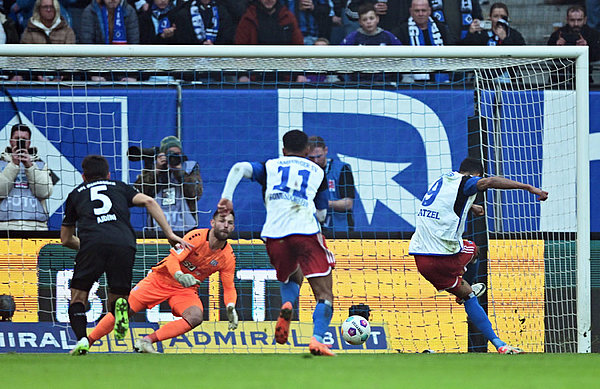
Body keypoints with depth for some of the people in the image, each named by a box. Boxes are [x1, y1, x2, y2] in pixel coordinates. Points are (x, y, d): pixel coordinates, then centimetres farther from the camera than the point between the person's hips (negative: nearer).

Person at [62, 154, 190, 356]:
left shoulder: (76, 194, 32)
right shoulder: (120, 188, 31)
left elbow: (66, 239, 37)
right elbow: (148, 201, 13)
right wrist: (170, 234, 11)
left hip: (93, 243, -1)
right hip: (124, 244, 1)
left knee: (78, 297, 13)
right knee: (117, 297, 15)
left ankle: (81, 339, -12)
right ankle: (119, 307, -21)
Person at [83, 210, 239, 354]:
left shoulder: (228, 257, -8)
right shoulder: (196, 237, -19)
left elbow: (229, 288, 0)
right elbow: (173, 259, -23)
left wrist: (230, 307, -20)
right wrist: (179, 275, -44)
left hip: (186, 290, 3)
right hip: (162, 279, -3)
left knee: (196, 317, -29)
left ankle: (147, 341, -28)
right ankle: (86, 343, 2)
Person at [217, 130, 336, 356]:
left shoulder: (271, 167, 22)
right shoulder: (317, 171, 22)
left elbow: (240, 168, 4)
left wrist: (226, 197, 0)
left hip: (274, 235, 2)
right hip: (306, 231, -2)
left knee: (291, 278, 30)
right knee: (325, 294, 0)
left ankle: (287, 306, -2)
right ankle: (317, 338, -25)